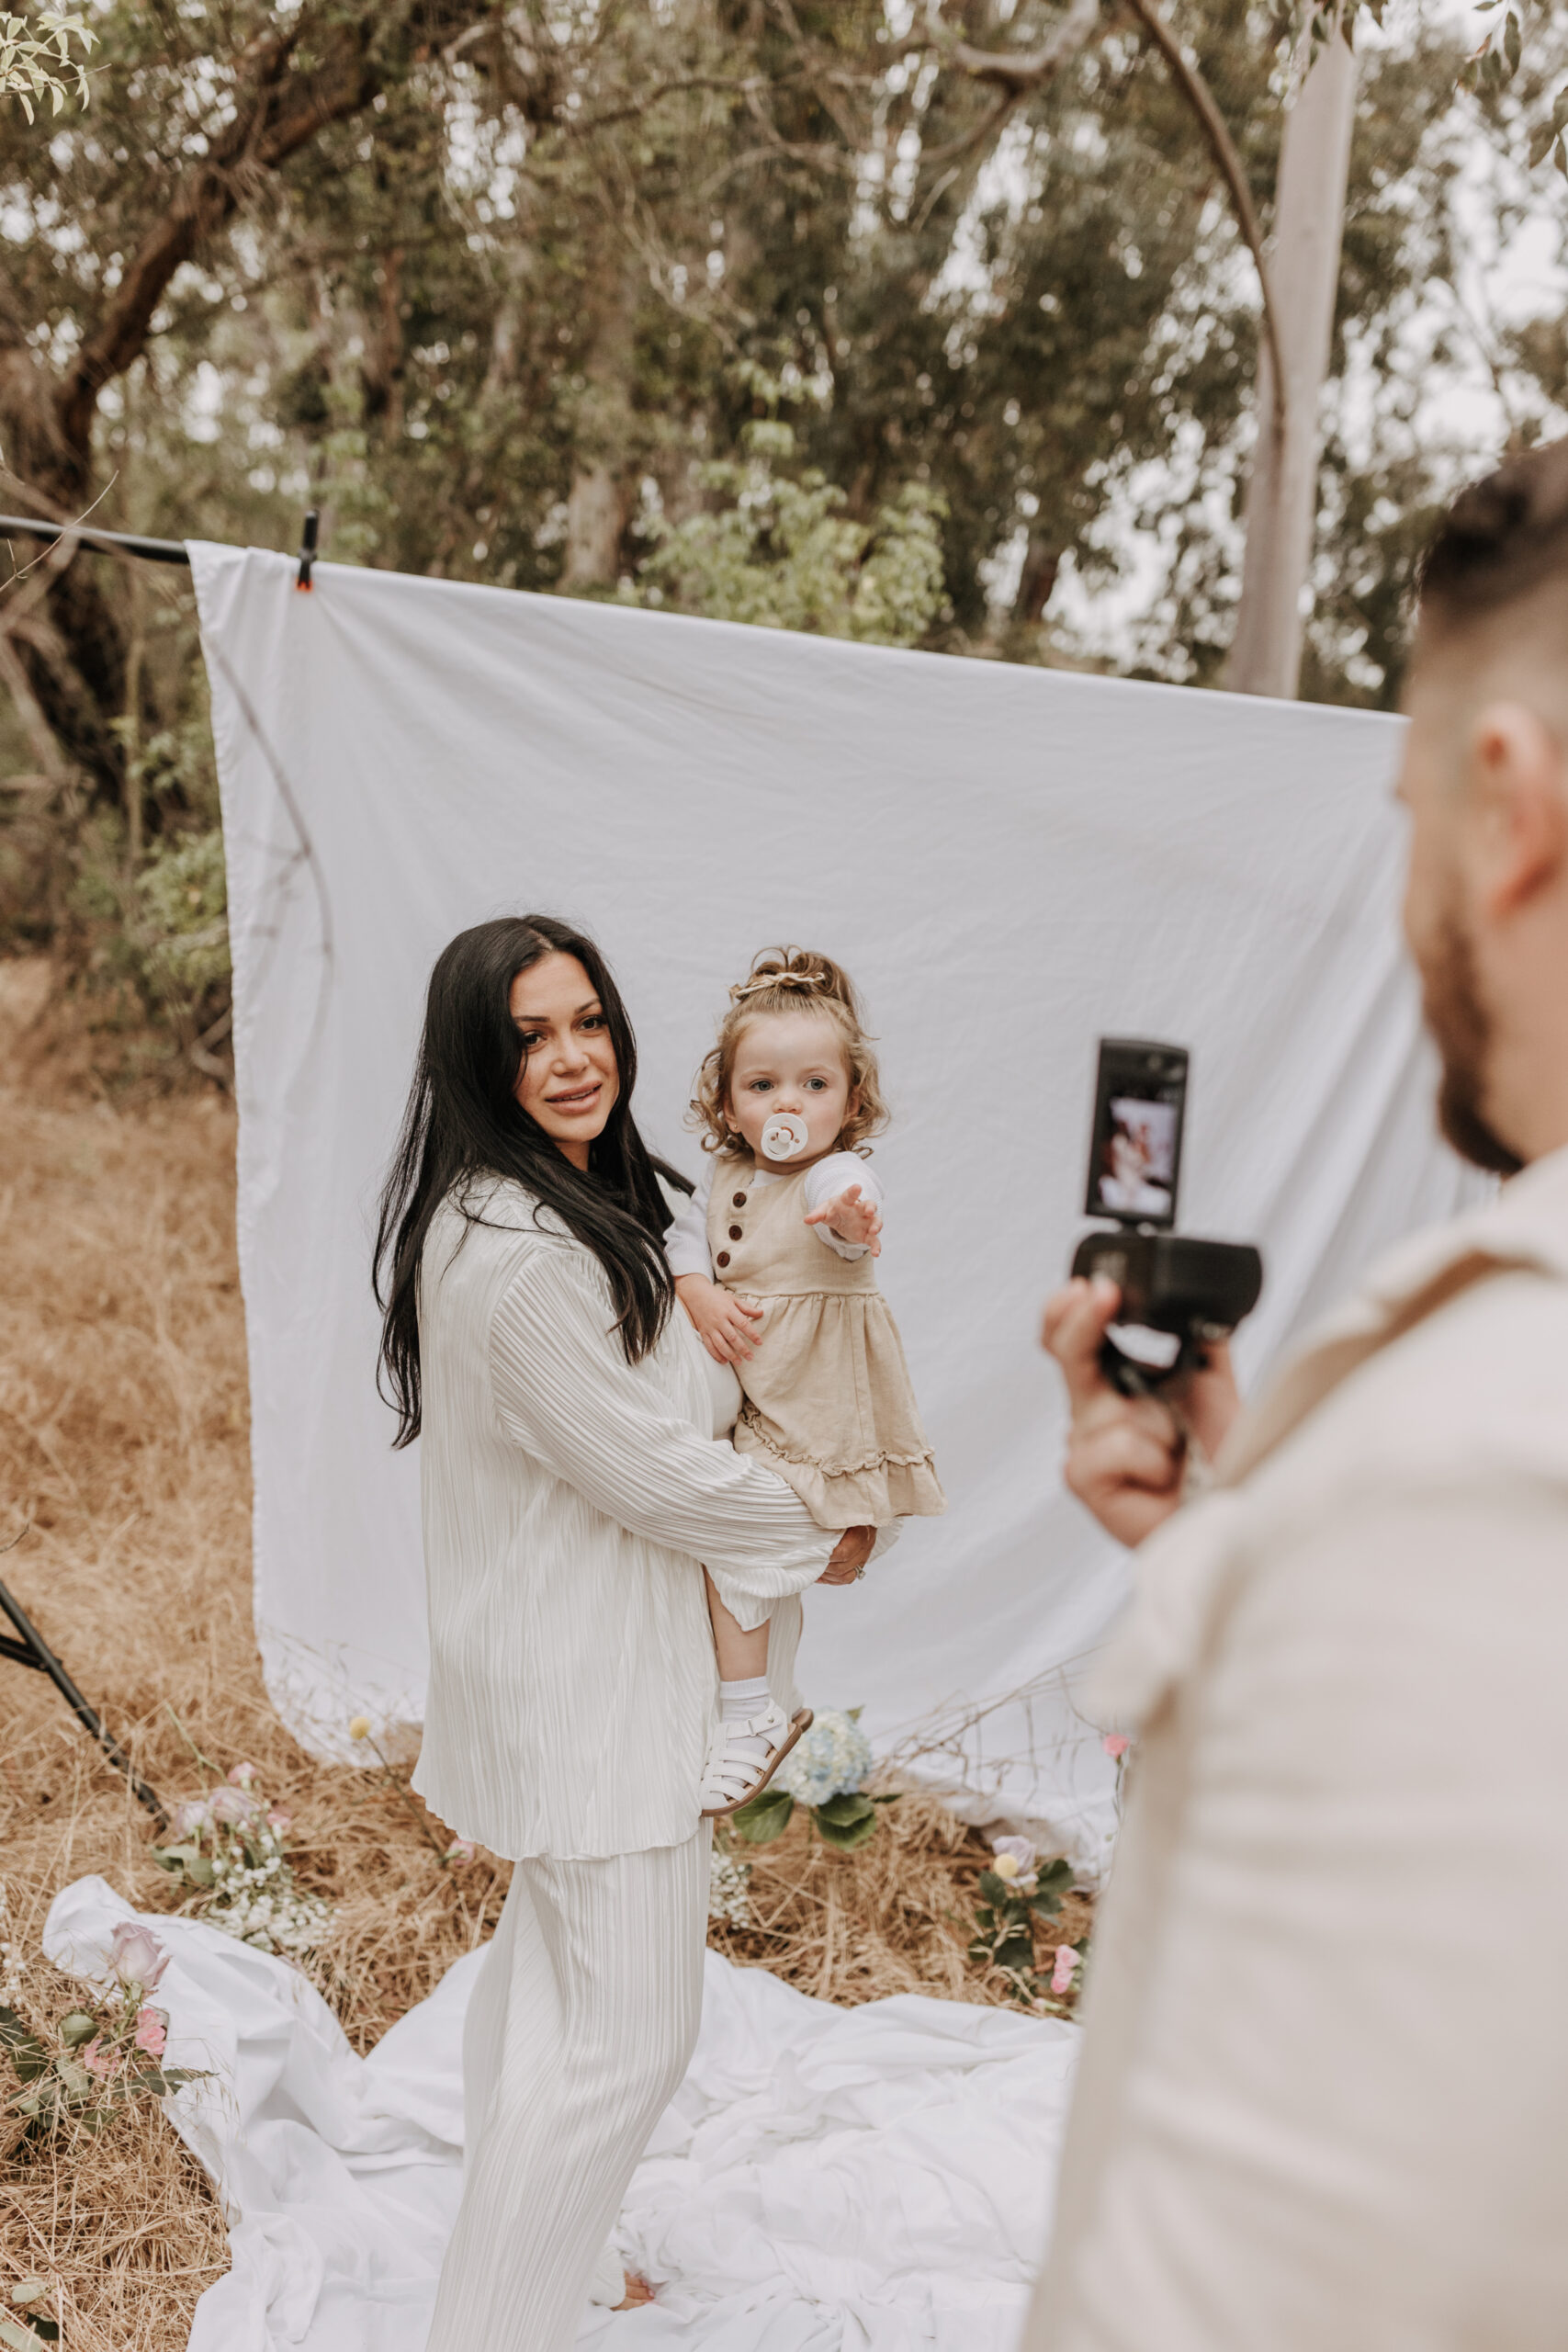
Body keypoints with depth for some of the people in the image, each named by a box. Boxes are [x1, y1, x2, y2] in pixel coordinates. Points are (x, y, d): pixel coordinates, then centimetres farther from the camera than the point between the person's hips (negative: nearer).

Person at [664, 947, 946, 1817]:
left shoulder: (839, 1179, -17)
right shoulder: (726, 1176, 5)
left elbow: (850, 1212, -39)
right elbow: (684, 1238, 7)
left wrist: (852, 1223, -63)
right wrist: (700, 1294, -14)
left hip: (814, 1404, -7)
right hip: (743, 1387, 8)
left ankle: (750, 1713, -7)